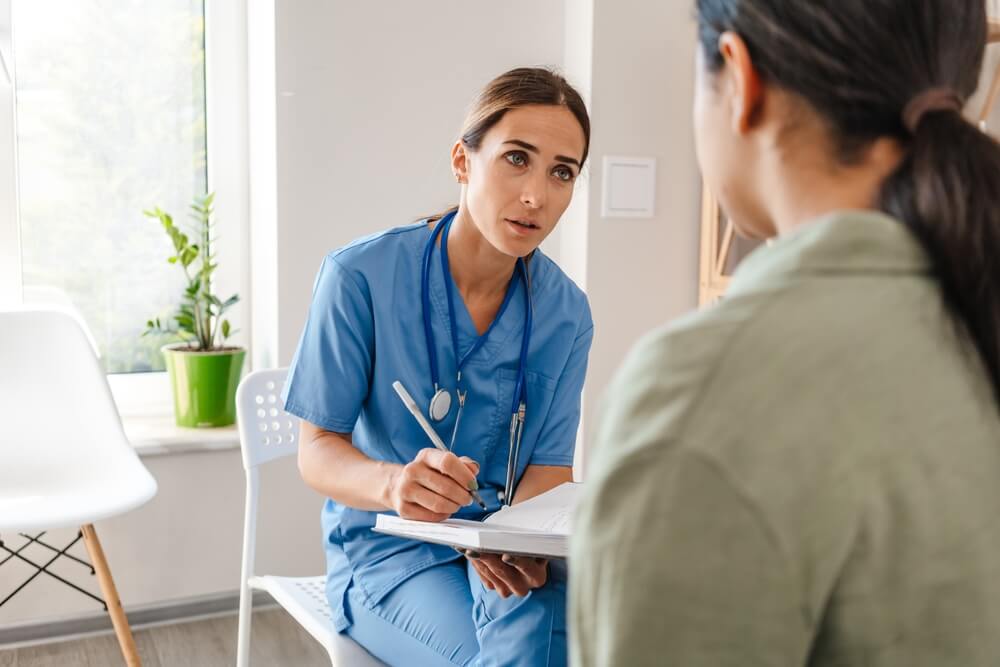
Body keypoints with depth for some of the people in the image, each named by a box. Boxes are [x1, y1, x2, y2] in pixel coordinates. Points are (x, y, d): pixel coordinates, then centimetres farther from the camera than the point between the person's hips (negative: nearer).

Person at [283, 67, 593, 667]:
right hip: (386, 549, -2)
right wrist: (391, 483, -35)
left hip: (502, 548, 3)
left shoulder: (566, 314, -5)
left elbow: (549, 464, -1)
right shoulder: (361, 277, -16)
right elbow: (318, 450, -12)